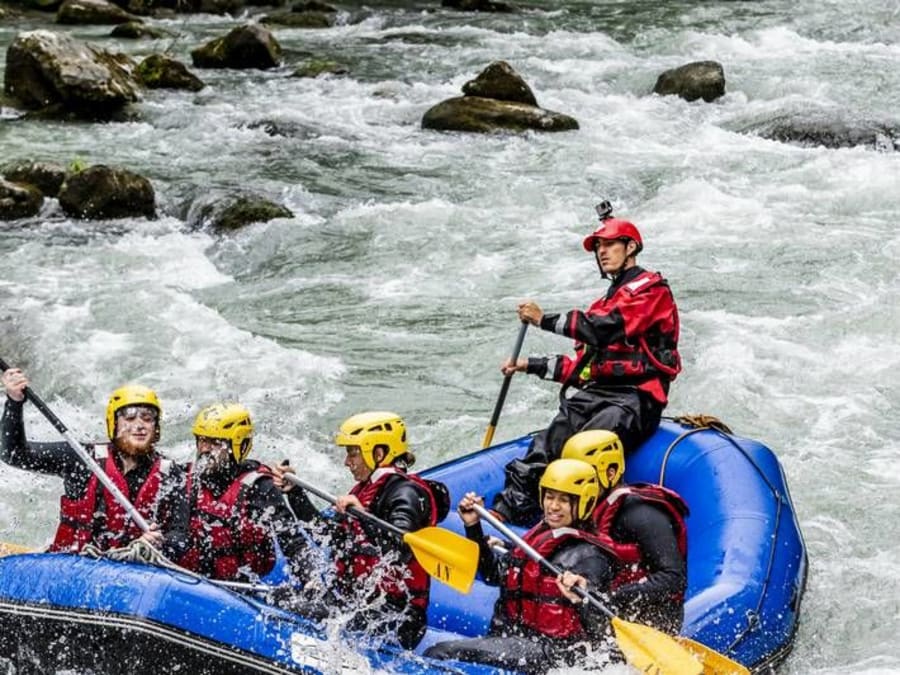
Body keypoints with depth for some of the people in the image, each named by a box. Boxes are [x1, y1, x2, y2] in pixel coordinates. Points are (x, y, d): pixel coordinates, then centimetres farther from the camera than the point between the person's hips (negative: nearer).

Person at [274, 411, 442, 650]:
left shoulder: (405, 492, -10)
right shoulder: (366, 489, 17)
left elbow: (400, 548, -28)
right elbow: (329, 532, 28)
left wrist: (361, 516, -38)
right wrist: (294, 492, 25)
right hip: (352, 600, 9)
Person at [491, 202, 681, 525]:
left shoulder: (651, 289, 2)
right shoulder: (605, 303, 31)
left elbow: (608, 328, -14)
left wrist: (546, 320, -11)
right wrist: (530, 365, 21)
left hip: (635, 398, -7)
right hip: (596, 393, 7)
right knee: (545, 446, -19)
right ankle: (504, 514, -33)